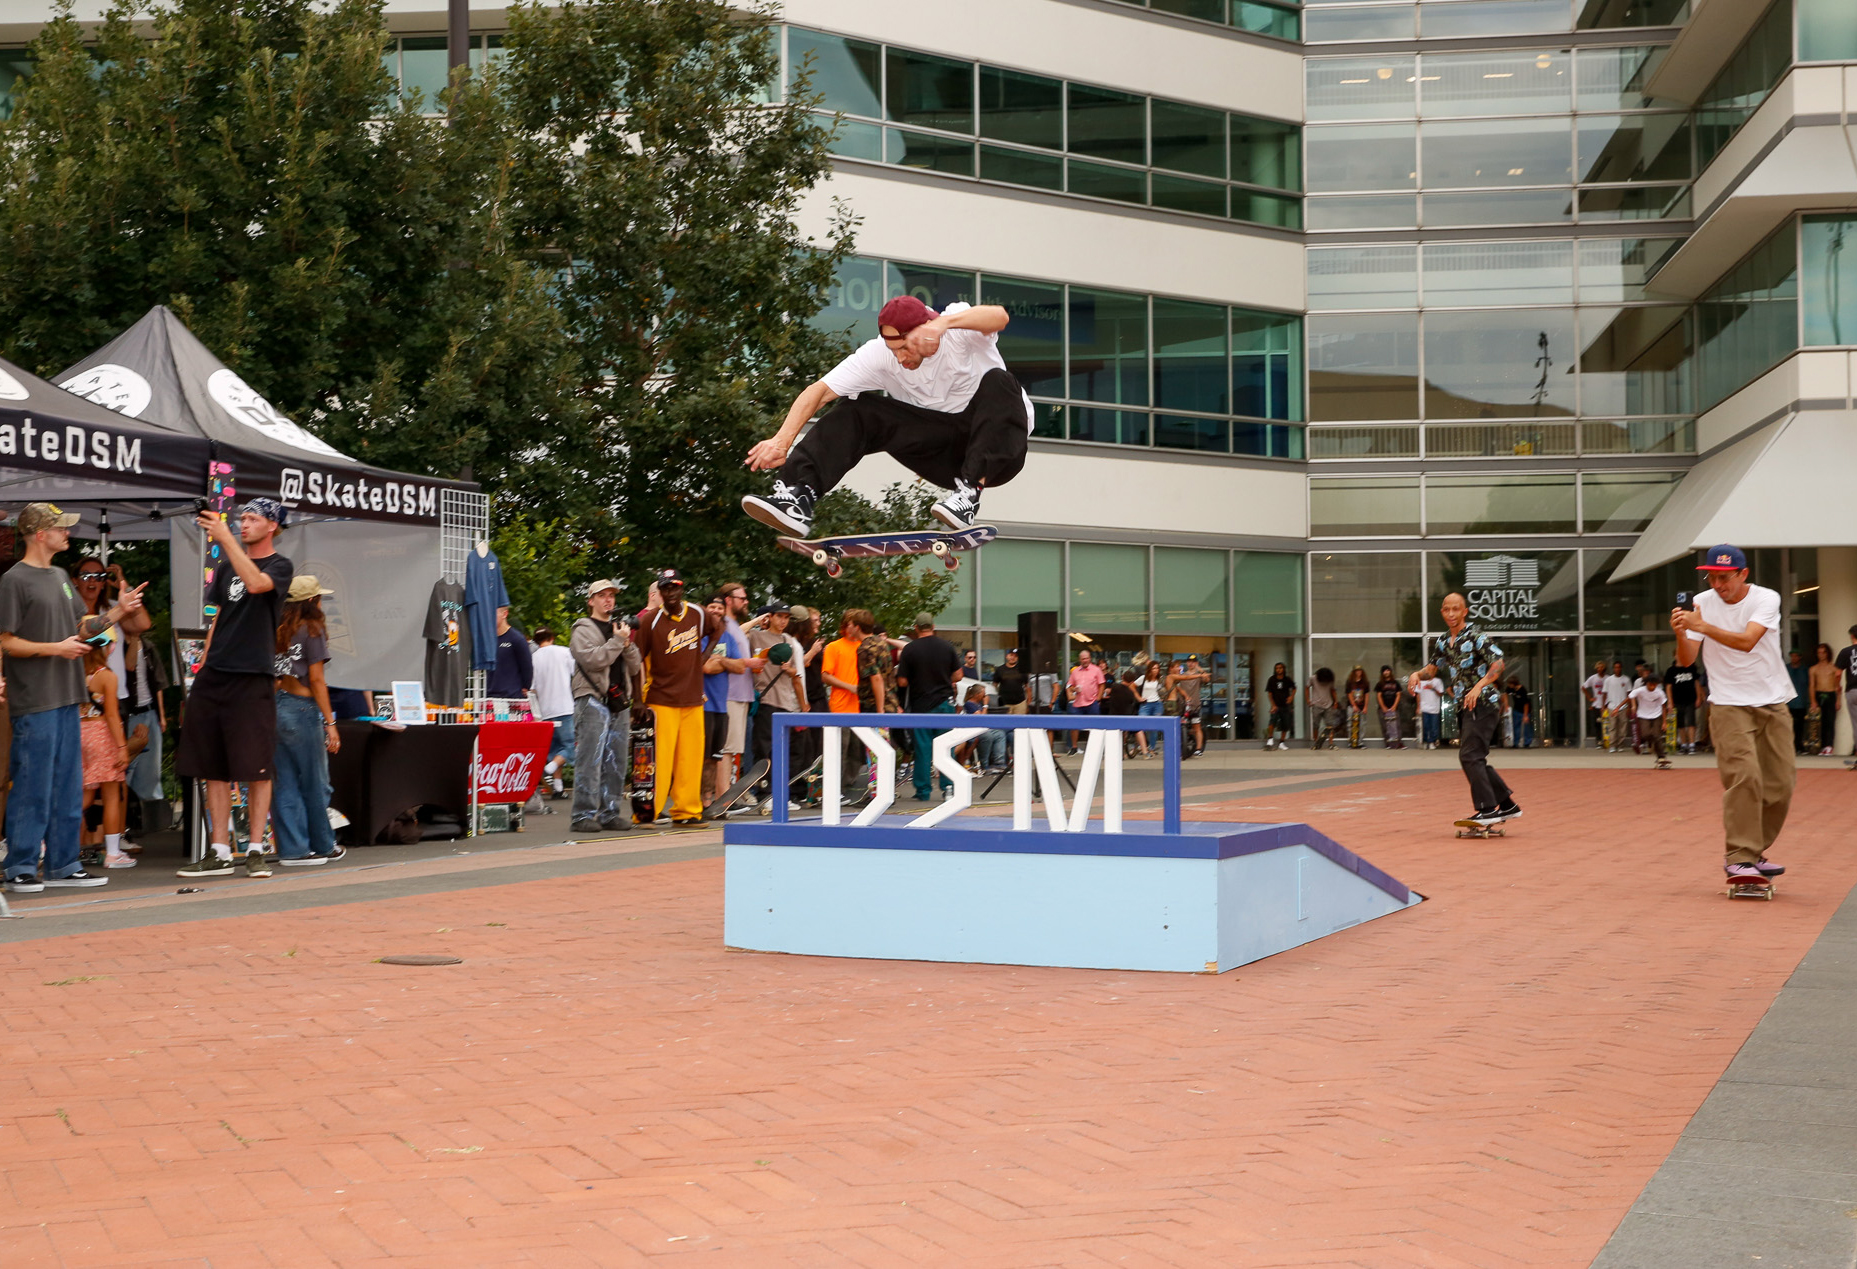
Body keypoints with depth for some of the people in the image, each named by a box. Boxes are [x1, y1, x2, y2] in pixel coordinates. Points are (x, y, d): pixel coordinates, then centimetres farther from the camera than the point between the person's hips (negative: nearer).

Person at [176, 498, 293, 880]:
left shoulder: (281, 567, 0)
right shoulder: (226, 566, 18)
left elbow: (255, 583, -22)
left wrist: (225, 537, -21)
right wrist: (203, 663, 15)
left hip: (253, 678, -6)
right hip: (213, 677, 6)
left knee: (256, 769, -5)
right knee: (214, 769, 5)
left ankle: (255, 851, 1)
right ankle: (219, 852, 10)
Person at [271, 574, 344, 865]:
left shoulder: (277, 630, 10)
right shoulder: (312, 629, -6)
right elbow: (316, 680, -10)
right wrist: (330, 723, -8)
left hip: (274, 707, 6)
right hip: (301, 708, -6)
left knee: (285, 783, 7)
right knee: (314, 782, 7)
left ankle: (292, 849, 7)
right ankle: (322, 846, 17)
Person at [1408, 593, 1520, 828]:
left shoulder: (1476, 636, -11)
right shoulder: (1444, 641, 13)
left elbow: (1498, 663, -18)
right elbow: (1434, 667, 27)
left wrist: (1479, 687, -30)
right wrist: (1418, 674, 6)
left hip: (1481, 703, -9)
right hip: (1463, 706, 9)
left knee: (1469, 756, -15)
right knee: (1474, 759, 11)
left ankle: (1487, 809, -11)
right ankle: (1507, 804, 19)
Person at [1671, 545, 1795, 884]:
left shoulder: (1766, 599, -8)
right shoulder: (1701, 603, -2)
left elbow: (1747, 641, -25)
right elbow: (1686, 660, -6)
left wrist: (1702, 626, -34)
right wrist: (1681, 634, -26)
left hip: (1772, 703, 2)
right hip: (1729, 705, -1)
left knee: (1780, 784, 3)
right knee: (1743, 777, -17)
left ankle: (1752, 853, 19)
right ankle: (1739, 858, -16)